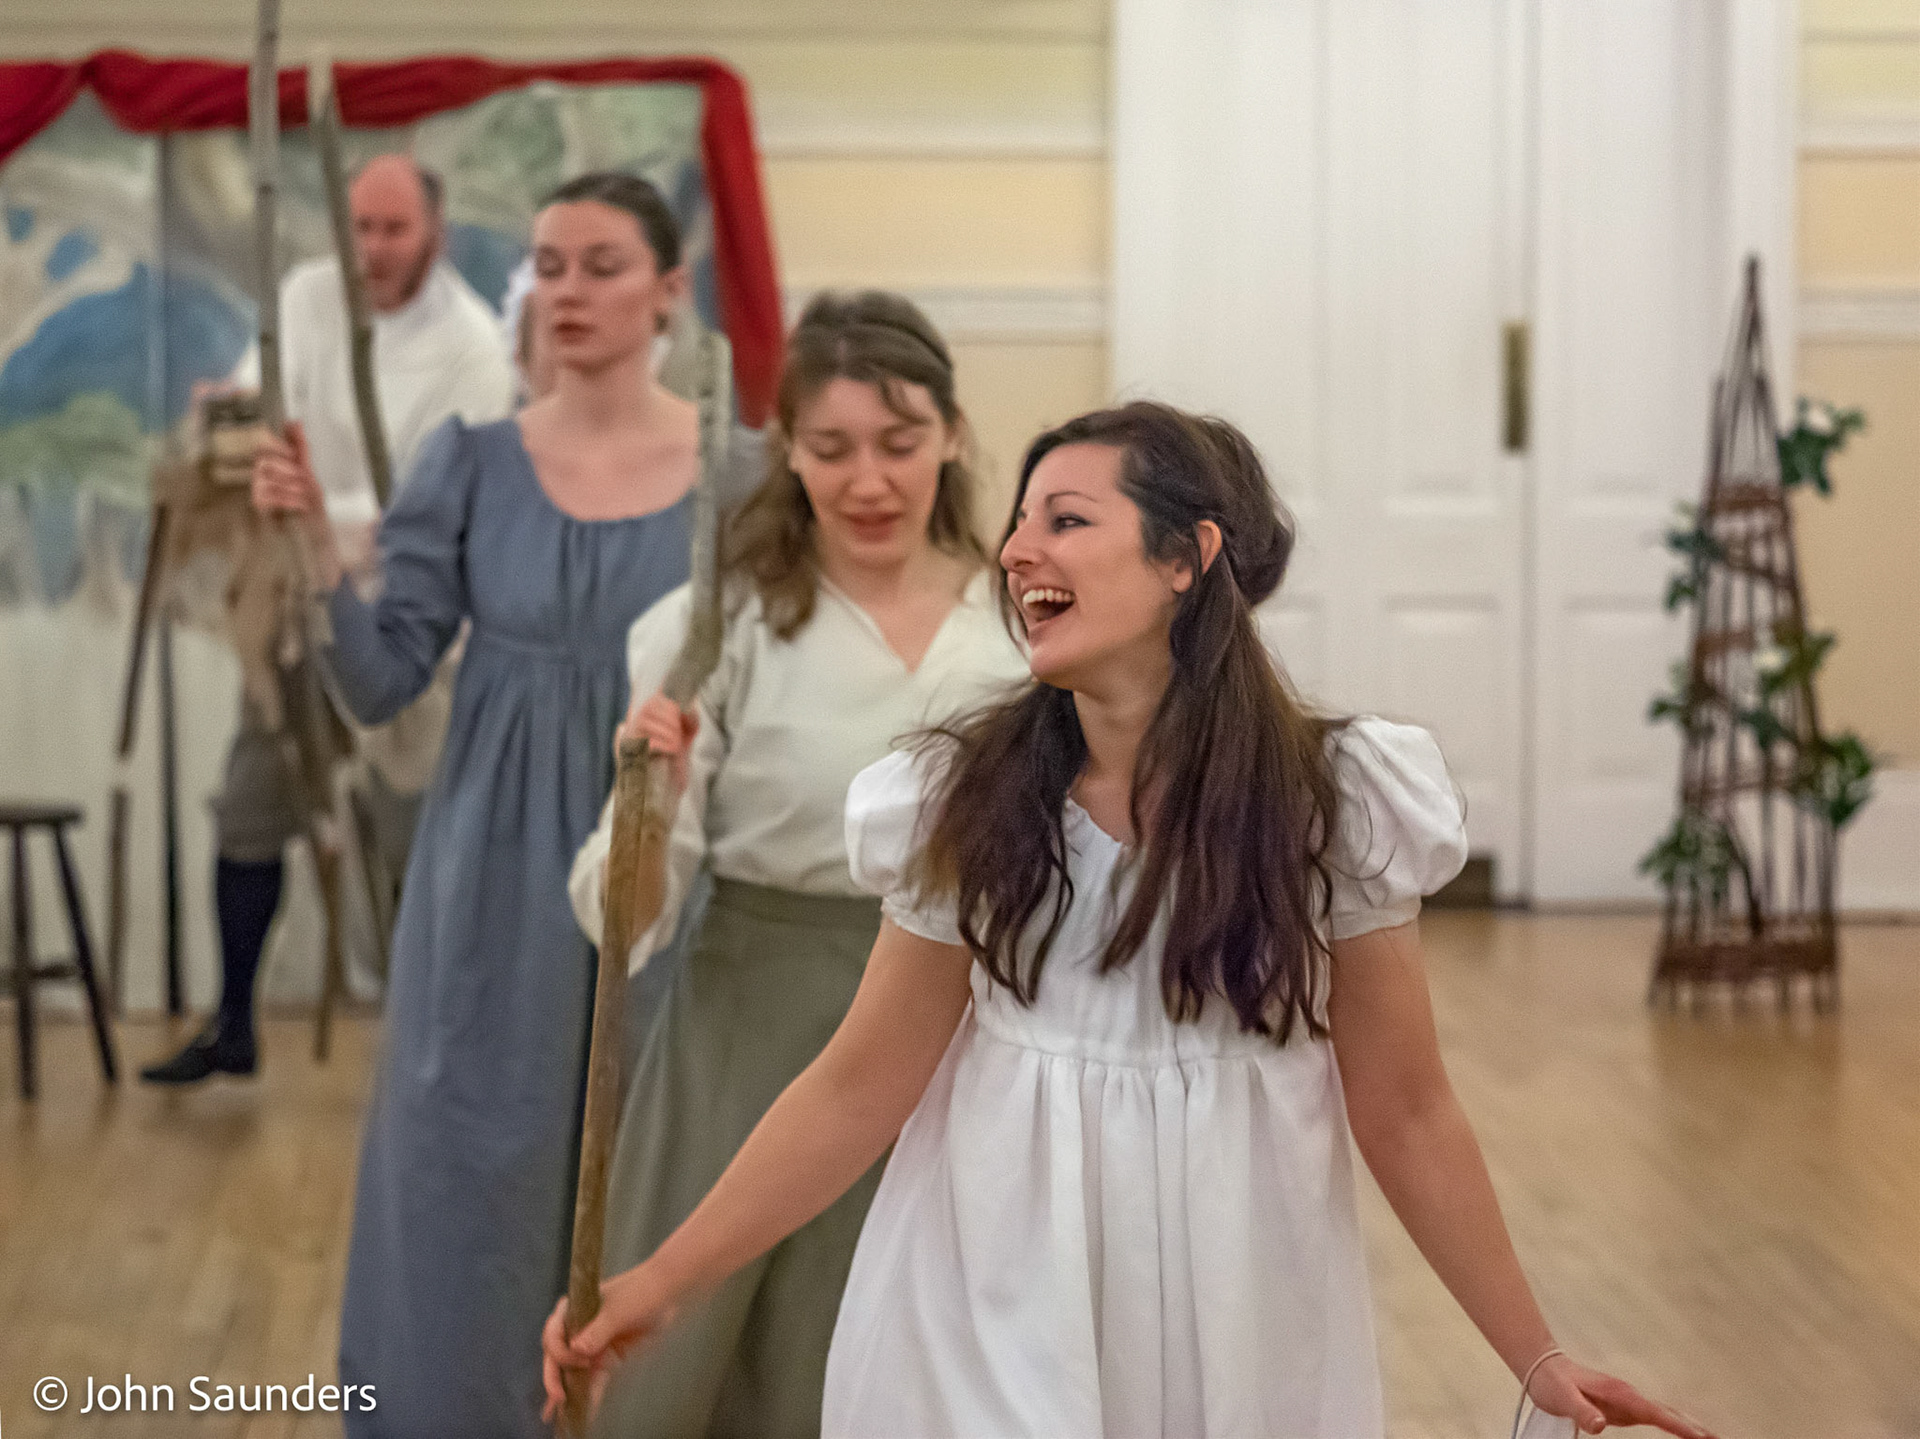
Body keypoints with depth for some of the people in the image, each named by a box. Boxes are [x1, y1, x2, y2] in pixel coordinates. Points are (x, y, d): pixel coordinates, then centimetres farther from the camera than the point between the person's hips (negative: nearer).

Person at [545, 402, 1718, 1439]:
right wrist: (662, 1282, -4)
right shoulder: (963, 804, -4)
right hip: (998, 1328, 1)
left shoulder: (1333, 804, -9)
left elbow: (1407, 1114, -4)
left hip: (1240, 1322, -1)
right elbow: (859, 1089, 0)